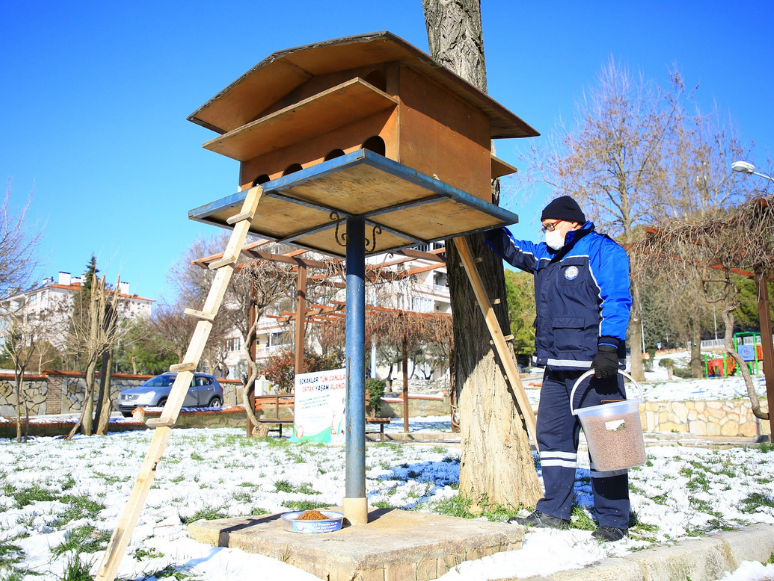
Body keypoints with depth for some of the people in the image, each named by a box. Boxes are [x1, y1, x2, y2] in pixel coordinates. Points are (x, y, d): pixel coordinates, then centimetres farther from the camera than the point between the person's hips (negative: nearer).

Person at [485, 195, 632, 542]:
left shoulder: (602, 251, -2)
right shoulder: (544, 257, 19)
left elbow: (616, 301, -11)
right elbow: (509, 248, 34)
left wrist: (608, 347, -21)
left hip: (593, 367, -8)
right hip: (556, 367, 8)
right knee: (552, 435, 9)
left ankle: (614, 520, 9)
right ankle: (554, 511, 19)